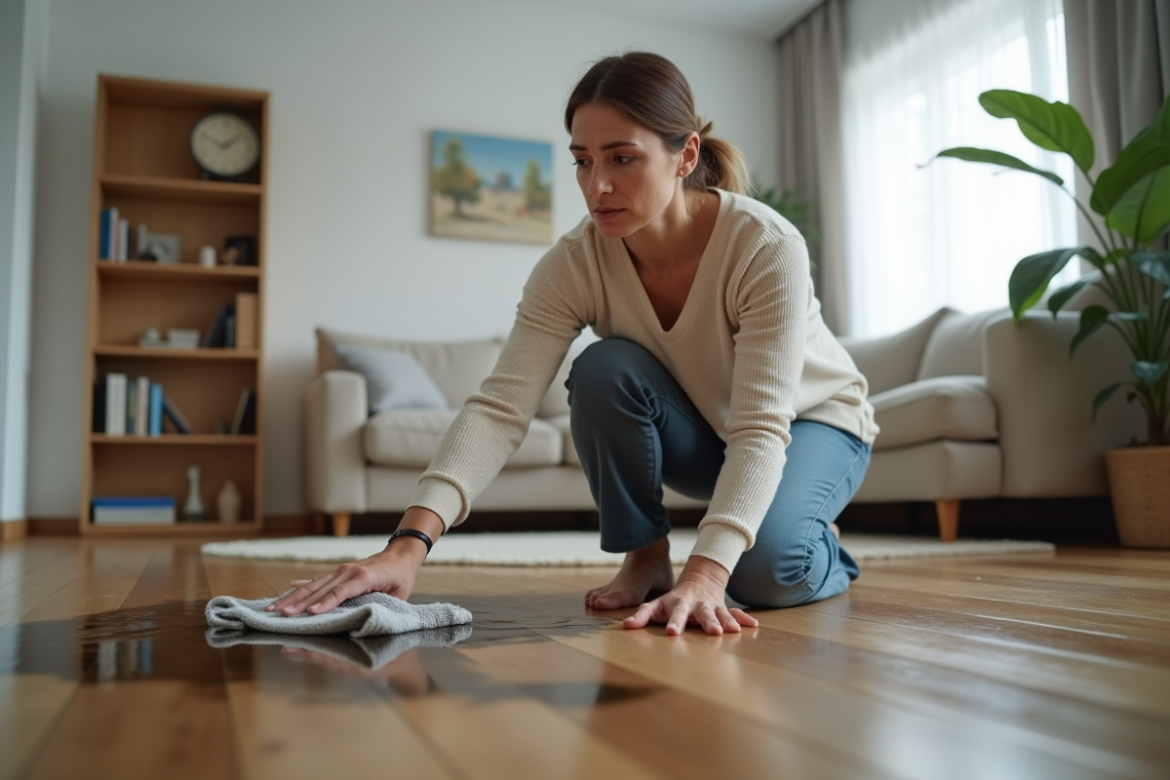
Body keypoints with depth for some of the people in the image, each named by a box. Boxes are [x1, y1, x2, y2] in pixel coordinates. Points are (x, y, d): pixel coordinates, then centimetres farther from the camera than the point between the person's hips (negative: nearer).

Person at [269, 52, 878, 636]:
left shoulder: (767, 247, -33)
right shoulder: (573, 264, -25)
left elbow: (762, 429, -39)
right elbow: (501, 406, -36)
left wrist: (704, 576, -54)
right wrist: (409, 543, -50)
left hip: (810, 422, -3)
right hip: (700, 430, 3)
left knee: (767, 569, -33)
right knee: (603, 370, -30)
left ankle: (822, 557, 5)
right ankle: (645, 557, -9)